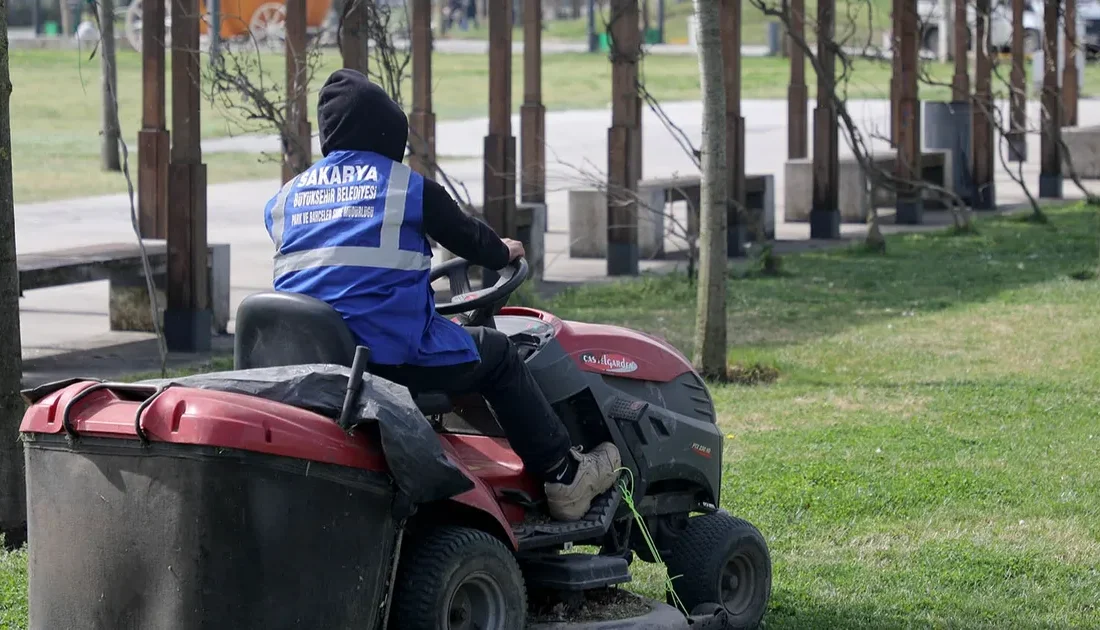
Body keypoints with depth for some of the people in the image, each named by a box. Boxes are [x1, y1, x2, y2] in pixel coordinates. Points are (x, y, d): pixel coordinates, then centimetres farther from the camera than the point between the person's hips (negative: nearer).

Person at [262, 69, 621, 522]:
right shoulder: (408, 187, 0)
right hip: (396, 356, -5)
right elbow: (468, 238, 11)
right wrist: (502, 253, 35)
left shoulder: (284, 199, 12)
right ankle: (563, 477, 19)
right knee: (494, 352, 17)